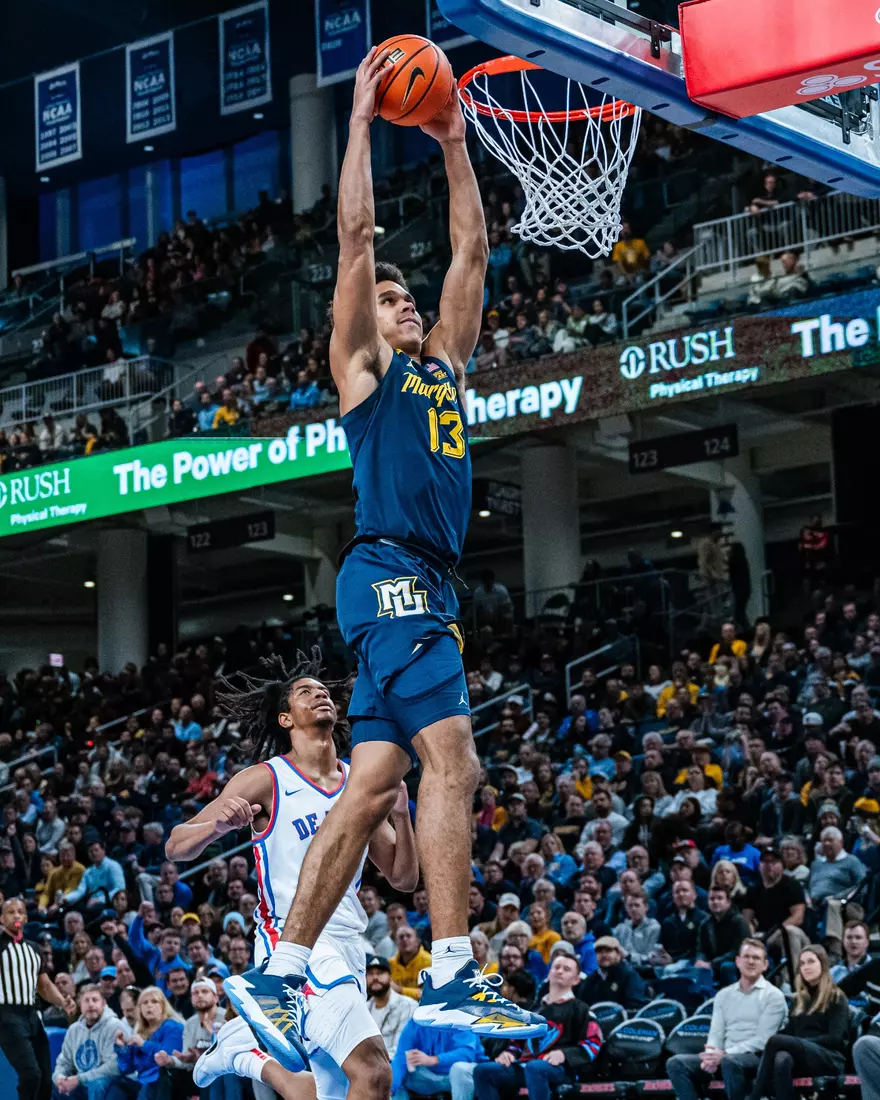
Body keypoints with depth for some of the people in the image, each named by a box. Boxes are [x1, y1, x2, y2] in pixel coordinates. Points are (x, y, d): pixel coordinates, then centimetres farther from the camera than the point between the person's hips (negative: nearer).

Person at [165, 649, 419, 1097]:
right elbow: (176, 847, -2)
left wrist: (401, 815, -2)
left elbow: (403, 879, 15)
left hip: (347, 943, 7)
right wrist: (218, 825, -23)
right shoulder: (265, 779, -1)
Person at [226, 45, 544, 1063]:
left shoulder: (445, 364, 26)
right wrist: (363, 116, 6)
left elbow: (472, 250, 28)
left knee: (371, 787, 3)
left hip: (424, 590, 8)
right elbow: (354, 232, 2)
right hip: (390, 575, -8)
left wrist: (454, 145, 27)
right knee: (451, 762, -19)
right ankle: (451, 982, -23)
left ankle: (278, 978, 4)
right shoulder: (362, 366, 8)